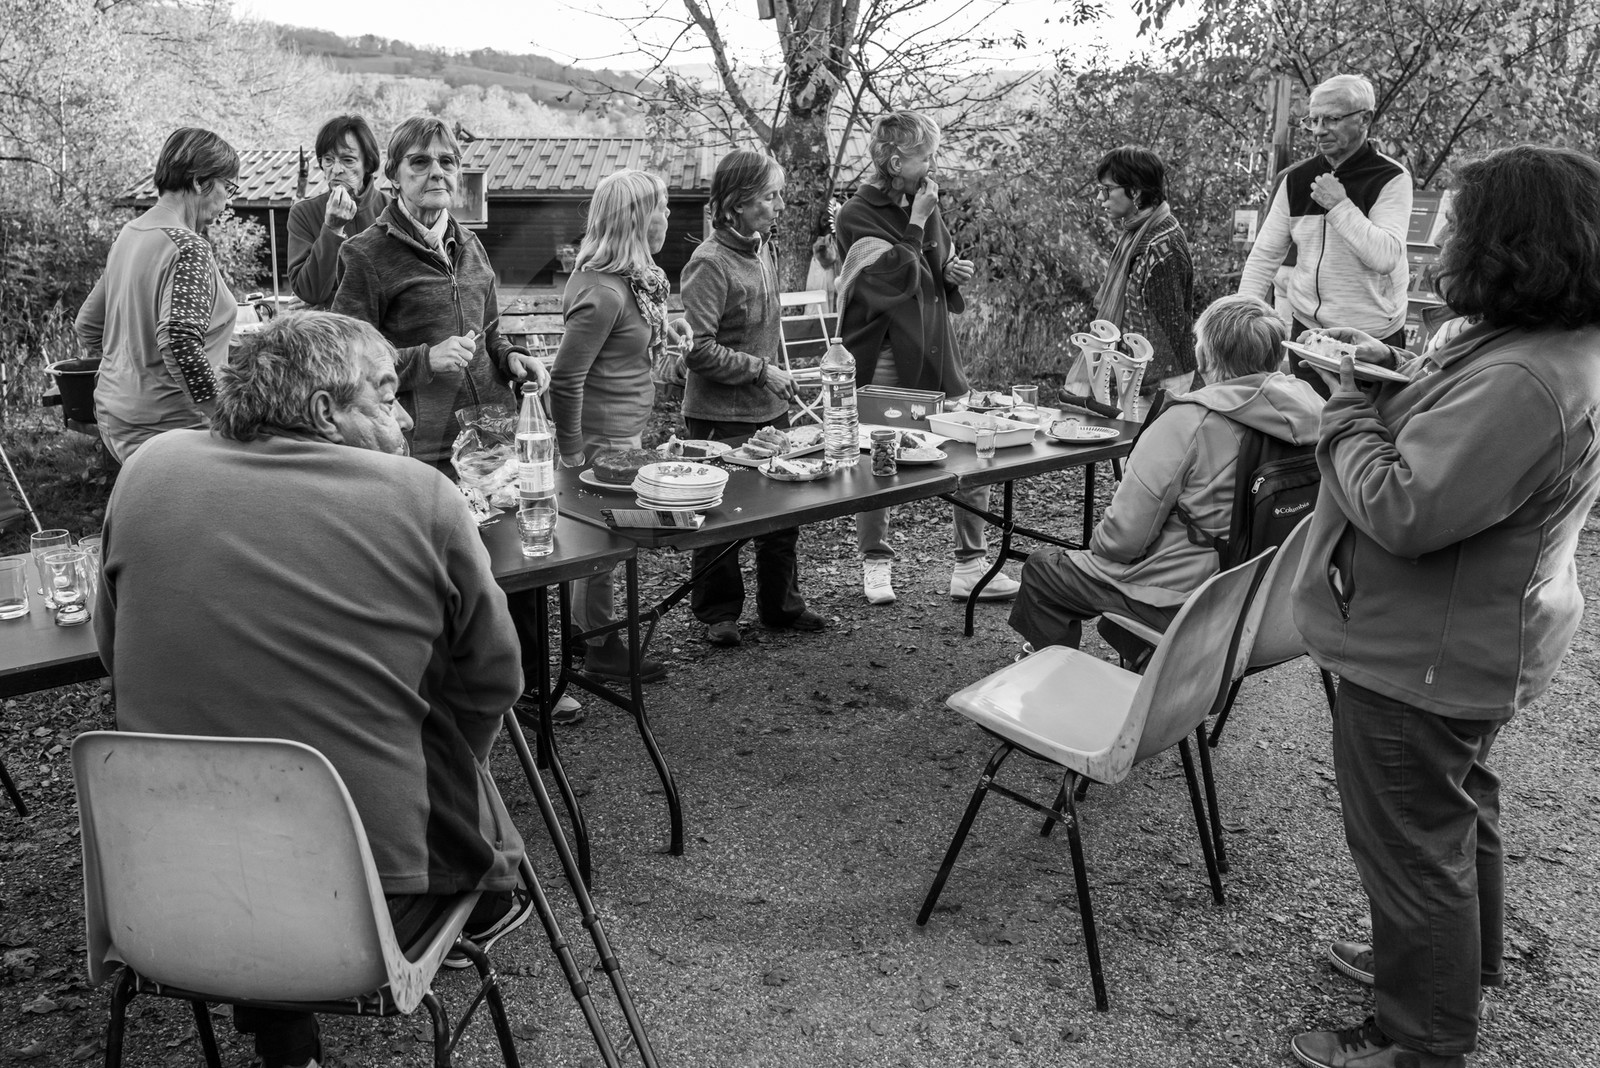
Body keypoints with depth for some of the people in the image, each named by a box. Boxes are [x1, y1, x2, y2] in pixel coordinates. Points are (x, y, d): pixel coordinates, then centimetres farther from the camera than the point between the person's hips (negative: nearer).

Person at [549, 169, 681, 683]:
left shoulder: (634, 278, 6)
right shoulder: (603, 292, -23)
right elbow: (565, 380, -23)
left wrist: (663, 340, 8)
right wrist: (572, 455, -18)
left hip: (626, 431, 9)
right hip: (603, 438, -9)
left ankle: (597, 636, 32)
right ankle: (602, 650, 20)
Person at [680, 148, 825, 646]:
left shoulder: (763, 249, 8)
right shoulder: (709, 264, -17)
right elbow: (698, 348, -22)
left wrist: (780, 374, 14)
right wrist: (761, 370, -18)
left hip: (770, 408, 8)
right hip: (722, 416, -8)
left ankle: (781, 605, 29)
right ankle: (718, 613, 22)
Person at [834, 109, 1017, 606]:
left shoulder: (924, 205, 11)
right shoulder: (856, 216, -8)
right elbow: (898, 278, -20)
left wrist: (954, 273, 1)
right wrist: (917, 221, -15)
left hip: (936, 348, 6)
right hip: (885, 356, -6)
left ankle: (971, 565, 11)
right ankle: (876, 562, 23)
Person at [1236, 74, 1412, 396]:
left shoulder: (1391, 179, -7)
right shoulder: (1297, 179, 6)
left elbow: (1386, 257, -20)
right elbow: (1265, 255, 8)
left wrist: (1339, 206, -19)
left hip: (1373, 340, -4)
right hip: (1306, 331, 4)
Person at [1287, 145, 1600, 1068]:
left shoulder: (1522, 384, -32)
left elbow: (1400, 509, -33)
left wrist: (1348, 405, -19)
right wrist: (1392, 373, 0)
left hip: (1423, 662, -11)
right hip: (1470, 648, 11)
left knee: (1413, 846, 7)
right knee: (1458, 812, 28)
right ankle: (1461, 962, 51)